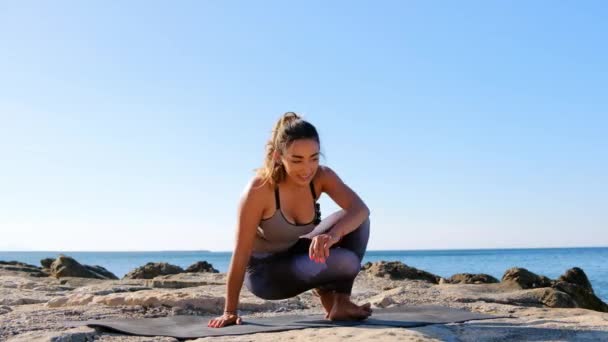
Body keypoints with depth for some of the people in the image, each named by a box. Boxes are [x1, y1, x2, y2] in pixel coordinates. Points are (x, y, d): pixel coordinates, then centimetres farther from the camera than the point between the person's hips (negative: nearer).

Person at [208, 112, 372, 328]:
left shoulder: (321, 176, -15)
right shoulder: (260, 189, -29)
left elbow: (360, 209, -29)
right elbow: (241, 253, -25)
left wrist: (334, 234, -51)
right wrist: (230, 311, -21)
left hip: (294, 256, 6)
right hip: (263, 270, -6)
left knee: (355, 221, -17)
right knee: (346, 262, -30)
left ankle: (341, 302, -9)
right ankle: (324, 290, 3)